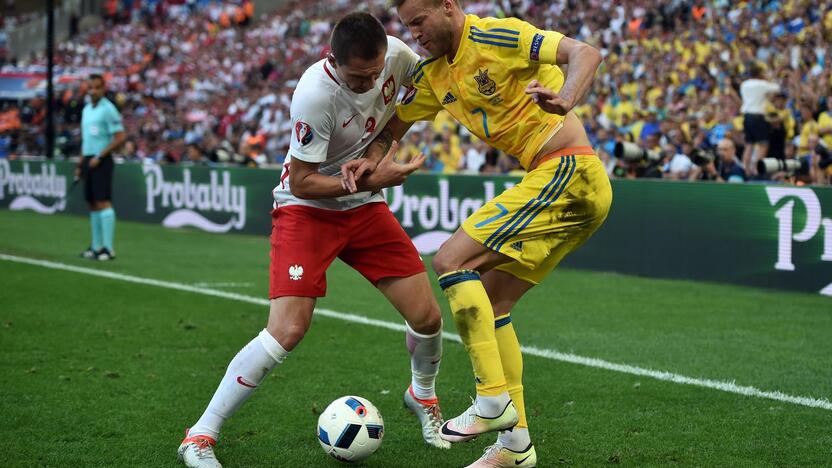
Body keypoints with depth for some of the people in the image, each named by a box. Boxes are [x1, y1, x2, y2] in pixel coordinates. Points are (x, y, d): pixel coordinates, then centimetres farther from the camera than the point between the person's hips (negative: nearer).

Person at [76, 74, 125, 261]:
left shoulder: (108, 110, -10)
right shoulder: (86, 109, 15)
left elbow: (120, 138, -14)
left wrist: (99, 157, -16)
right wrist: (80, 164, 18)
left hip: (101, 161, -8)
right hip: (89, 161, 8)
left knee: (103, 202, -12)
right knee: (92, 205, 9)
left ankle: (108, 248, -12)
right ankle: (96, 246, 15)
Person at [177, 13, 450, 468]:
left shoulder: (396, 54, -13)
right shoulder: (315, 95, -30)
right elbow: (302, 182, -22)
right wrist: (372, 181, -28)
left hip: (366, 208, 6)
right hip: (307, 208, -6)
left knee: (427, 317, 1)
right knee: (287, 331, -20)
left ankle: (422, 396, 34)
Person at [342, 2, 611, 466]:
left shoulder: (495, 37, -11)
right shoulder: (434, 74, 15)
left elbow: (585, 52, -20)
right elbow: (394, 124, 26)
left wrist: (565, 101, -39)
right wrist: (369, 160, 5)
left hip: (569, 169, -9)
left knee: (452, 260, -14)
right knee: (489, 305, 9)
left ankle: (494, 400, -14)